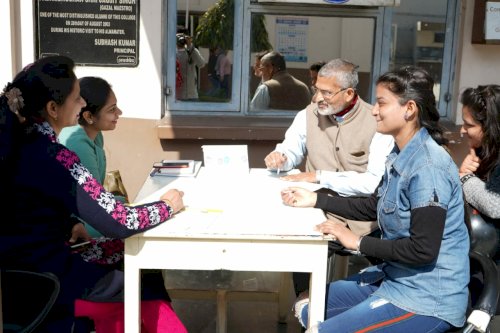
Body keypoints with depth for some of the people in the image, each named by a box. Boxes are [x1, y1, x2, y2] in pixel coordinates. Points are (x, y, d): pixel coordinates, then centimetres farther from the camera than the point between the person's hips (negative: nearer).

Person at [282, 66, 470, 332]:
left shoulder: (428, 168, -25)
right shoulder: (400, 155, 4)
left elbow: (423, 250, -26)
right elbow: (372, 207, 16)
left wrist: (358, 243, -17)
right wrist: (315, 199, 10)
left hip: (427, 300, -9)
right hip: (393, 277, 9)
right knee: (307, 309, 12)